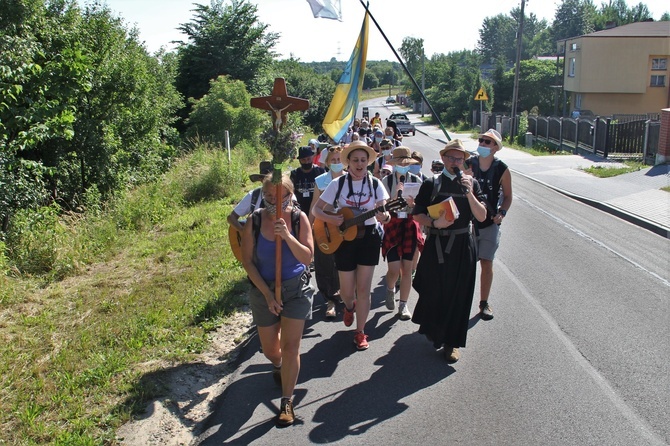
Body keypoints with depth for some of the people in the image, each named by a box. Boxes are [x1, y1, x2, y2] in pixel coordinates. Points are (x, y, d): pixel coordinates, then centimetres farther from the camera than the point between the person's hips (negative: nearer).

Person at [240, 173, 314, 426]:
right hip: (263, 290, 1)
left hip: (296, 289, -1)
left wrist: (287, 235, -31)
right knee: (270, 350, 14)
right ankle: (278, 366, 51)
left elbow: (307, 257, -15)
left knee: (291, 346, -5)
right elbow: (247, 261, -9)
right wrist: (267, 294, -13)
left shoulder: (299, 218, -12)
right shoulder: (255, 220, -12)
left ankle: (287, 402, 10)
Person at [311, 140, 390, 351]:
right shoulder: (338, 184, -6)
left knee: (363, 289, 2)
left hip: (368, 238, 0)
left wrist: (384, 217, -33)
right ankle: (350, 307, 45)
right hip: (344, 238, 0)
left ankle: (360, 332, 18)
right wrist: (330, 218, -23)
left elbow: (385, 214, -9)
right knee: (346, 291, 8)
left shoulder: (375, 184, -4)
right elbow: (316, 209, -3)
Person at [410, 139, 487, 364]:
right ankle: (434, 332, 33)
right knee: (434, 291, 7)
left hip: (463, 246, 1)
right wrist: (435, 223, -18)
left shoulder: (471, 184, 6)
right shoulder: (431, 184, 1)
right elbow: (418, 214, 0)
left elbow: (482, 216, -3)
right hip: (437, 245, -1)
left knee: (458, 294, 5)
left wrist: (469, 192, -15)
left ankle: (451, 342, 20)